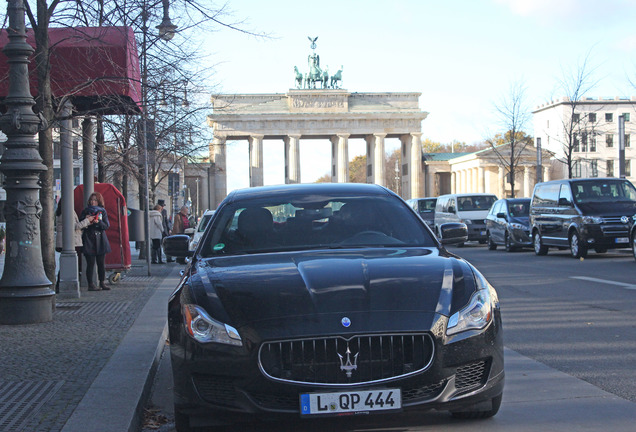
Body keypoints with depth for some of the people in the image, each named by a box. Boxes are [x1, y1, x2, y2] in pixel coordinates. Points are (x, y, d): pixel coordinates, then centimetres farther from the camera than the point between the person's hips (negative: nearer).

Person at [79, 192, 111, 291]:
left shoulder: (102, 211, 9)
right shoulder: (85, 211, 8)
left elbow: (106, 226, 1)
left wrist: (98, 222, -17)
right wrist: (85, 220, -13)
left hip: (100, 240, 2)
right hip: (89, 239, -2)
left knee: (101, 263, 2)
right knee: (90, 263, -6)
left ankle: (102, 283, 10)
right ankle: (90, 284, -5)